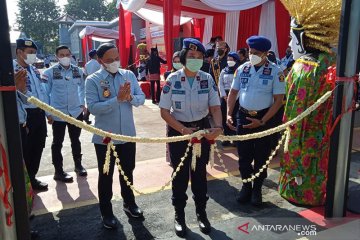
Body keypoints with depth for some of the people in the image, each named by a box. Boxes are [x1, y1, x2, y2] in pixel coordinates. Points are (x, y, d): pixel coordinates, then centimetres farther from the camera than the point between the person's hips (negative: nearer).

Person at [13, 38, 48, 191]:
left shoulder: (34, 69, 13)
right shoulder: (12, 69, -13)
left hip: (39, 113, 8)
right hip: (25, 115, -7)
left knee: (38, 147, 16)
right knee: (25, 150, 6)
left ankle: (32, 178, 33)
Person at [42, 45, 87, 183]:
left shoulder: (78, 71, 1)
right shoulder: (49, 72, -8)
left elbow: (82, 88, 14)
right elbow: (45, 93, -5)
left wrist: (82, 104, 7)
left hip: (76, 112, 3)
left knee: (75, 140, 18)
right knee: (57, 143, 9)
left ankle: (78, 165, 35)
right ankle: (58, 171, 21)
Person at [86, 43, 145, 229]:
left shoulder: (129, 75, 0)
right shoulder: (93, 80, -10)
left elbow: (141, 98, -1)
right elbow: (93, 107, -21)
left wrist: (130, 97, -23)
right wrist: (118, 99, -29)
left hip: (128, 134, 3)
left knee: (127, 171, 20)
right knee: (106, 175, 12)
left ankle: (129, 203, 42)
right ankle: (106, 212, 31)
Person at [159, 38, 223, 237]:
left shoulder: (207, 79, -4)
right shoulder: (173, 79, -11)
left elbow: (215, 107, -4)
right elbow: (164, 111, -9)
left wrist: (218, 127, -23)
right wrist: (183, 130, -19)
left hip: (202, 129, 2)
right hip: (178, 130, -2)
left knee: (200, 172, 14)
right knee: (180, 174, 10)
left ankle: (201, 212, 34)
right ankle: (179, 214, 29)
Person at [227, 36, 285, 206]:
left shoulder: (275, 72, -9)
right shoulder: (242, 69, 2)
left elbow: (278, 100, -9)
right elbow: (233, 92, 9)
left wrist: (262, 121, -15)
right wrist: (229, 114, -3)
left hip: (263, 118, -3)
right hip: (243, 116, 3)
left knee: (261, 156, 10)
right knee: (243, 155, 10)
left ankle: (257, 189, 28)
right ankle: (246, 186, 29)